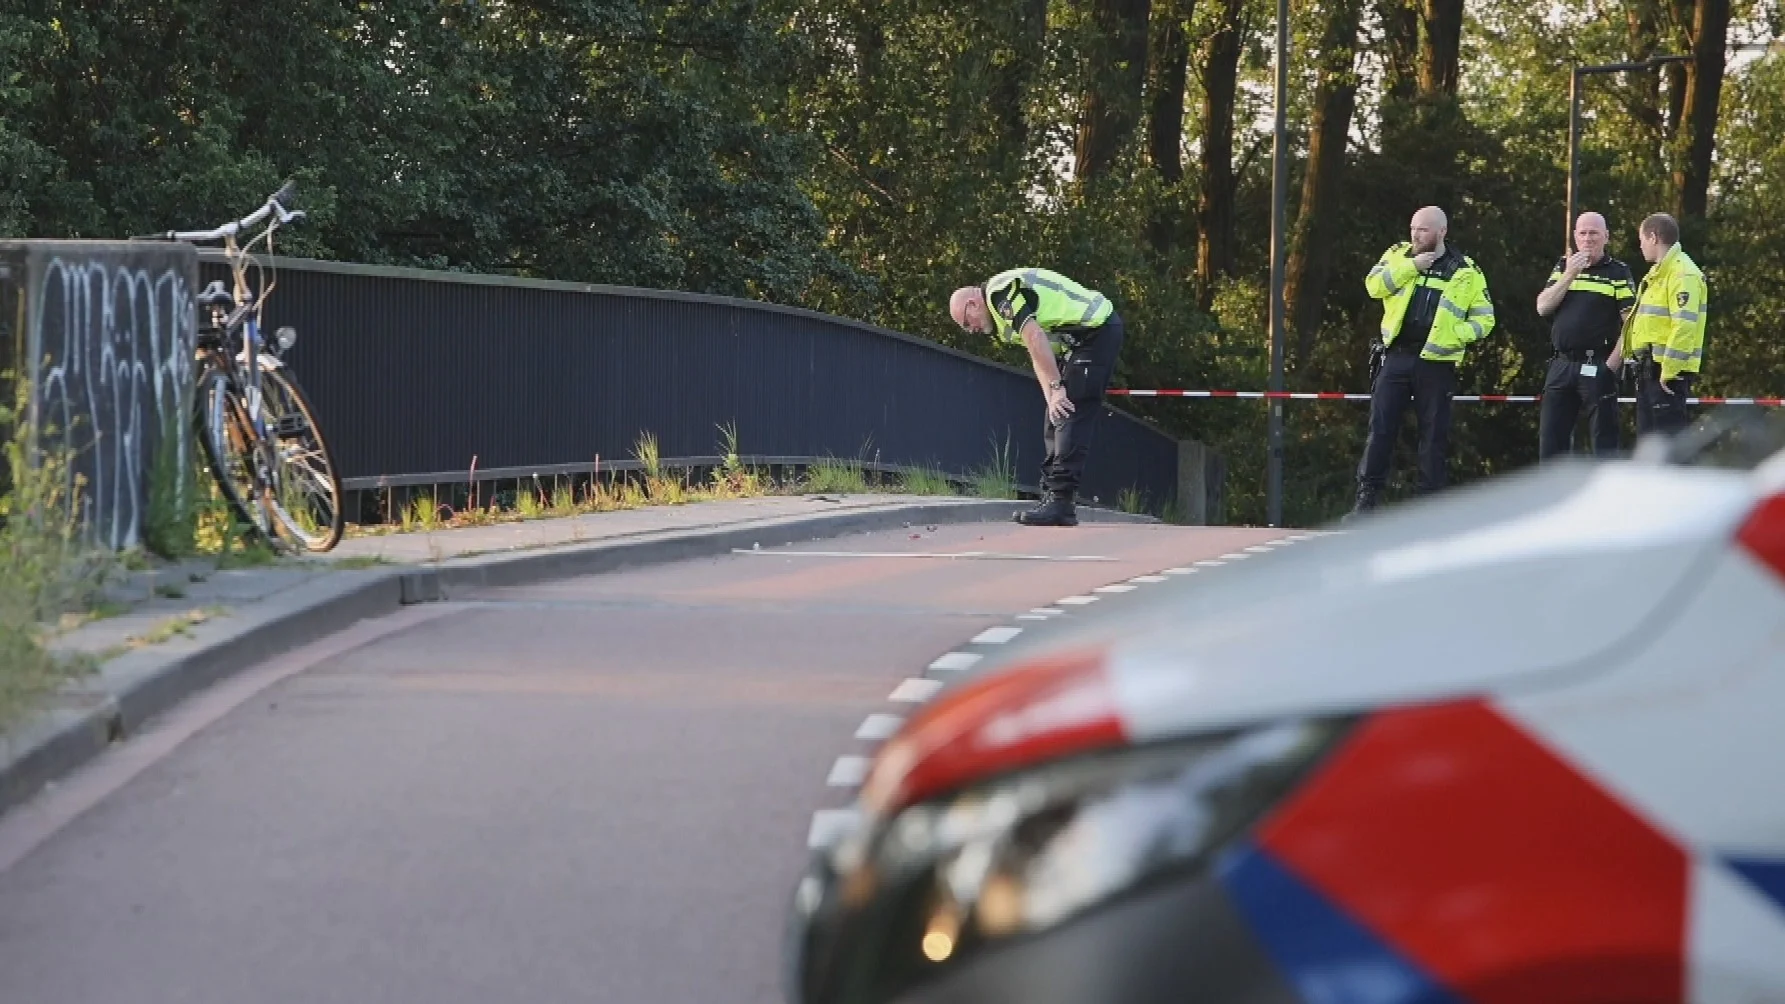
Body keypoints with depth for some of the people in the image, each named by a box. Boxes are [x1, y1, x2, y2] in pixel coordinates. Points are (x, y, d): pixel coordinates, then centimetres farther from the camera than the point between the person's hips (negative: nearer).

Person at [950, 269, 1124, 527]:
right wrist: (1052, 398, 5)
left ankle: (1060, 503, -19)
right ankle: (1052, 497, 10)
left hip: (1097, 331, -11)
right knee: (1056, 423, 10)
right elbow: (1039, 356, 17)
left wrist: (1056, 389, -20)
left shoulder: (1000, 292, -13)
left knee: (1070, 419, -15)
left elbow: (1036, 339, -22)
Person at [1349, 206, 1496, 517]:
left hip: (1436, 362, -1)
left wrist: (1455, 333, -13)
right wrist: (1411, 266, -14)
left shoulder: (1467, 272, 3)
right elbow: (1374, 285, -7)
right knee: (1380, 427, -1)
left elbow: (1484, 319, 4)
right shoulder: (1399, 256, 8)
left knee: (1434, 434, 3)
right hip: (1396, 356, 1)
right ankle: (1367, 497, 1)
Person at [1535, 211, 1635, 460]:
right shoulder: (1563, 268, 15)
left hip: (1597, 366, -5)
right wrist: (1569, 275, -7)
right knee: (1550, 438, 5)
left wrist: (1612, 363, -13)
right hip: (1562, 363, 5)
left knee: (1604, 441, -2)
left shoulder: (1618, 273, 0)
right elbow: (1542, 308, 3)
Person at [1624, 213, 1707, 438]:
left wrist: (1669, 371, -23)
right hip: (1650, 369, 10)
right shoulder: (1657, 273, 19)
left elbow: (1684, 327, -23)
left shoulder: (1683, 274, -14)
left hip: (1668, 373, -10)